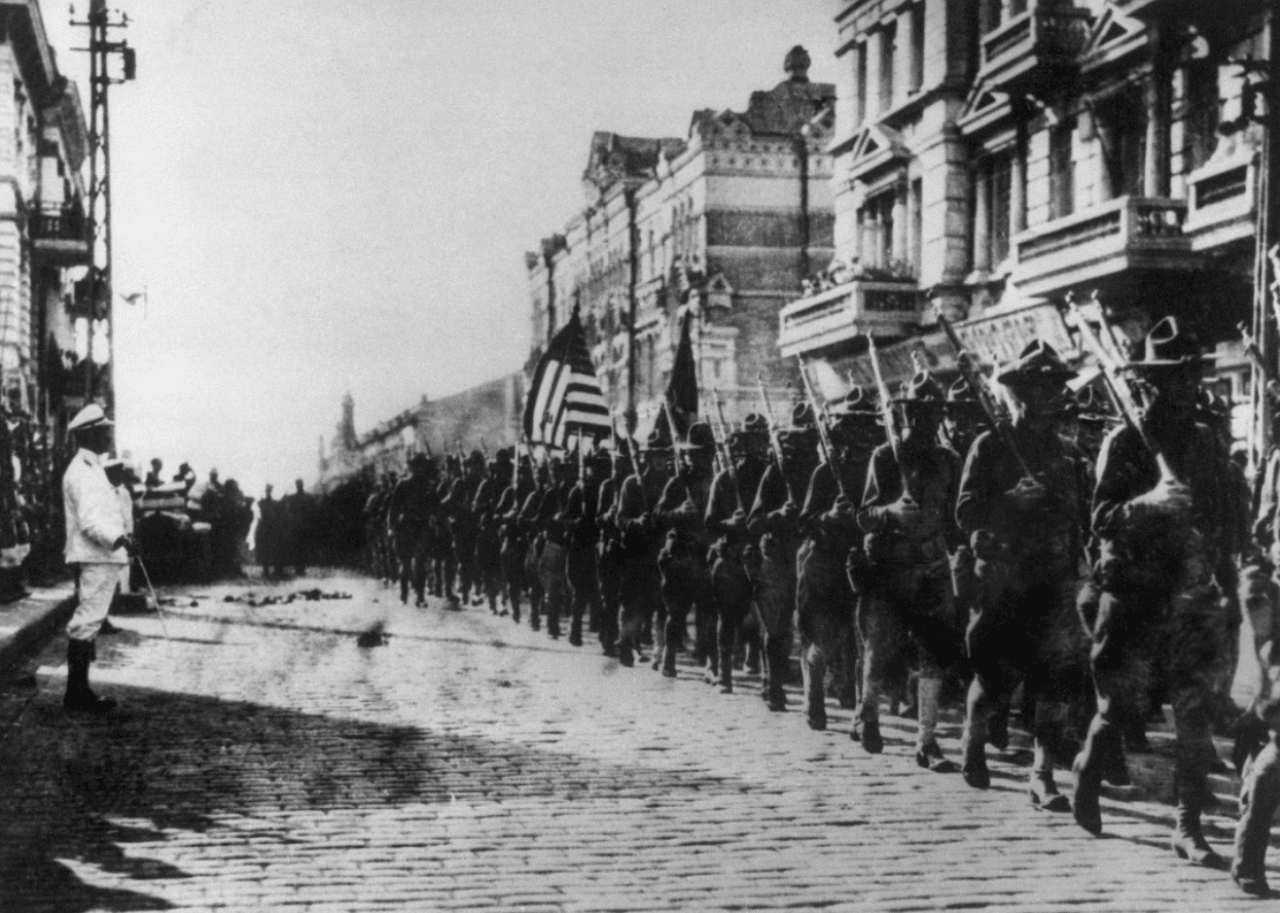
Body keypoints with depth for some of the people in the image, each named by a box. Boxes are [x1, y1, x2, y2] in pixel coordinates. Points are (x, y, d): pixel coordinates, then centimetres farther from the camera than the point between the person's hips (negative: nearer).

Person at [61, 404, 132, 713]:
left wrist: (121, 541, 28)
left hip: (102, 559, 11)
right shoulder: (83, 472, -13)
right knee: (86, 623, -10)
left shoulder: (90, 469, 20)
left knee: (87, 623, 13)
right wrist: (117, 538, -34)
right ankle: (76, 694, -8)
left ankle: (79, 693, 17)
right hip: (96, 560, -11)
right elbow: (90, 520, -23)